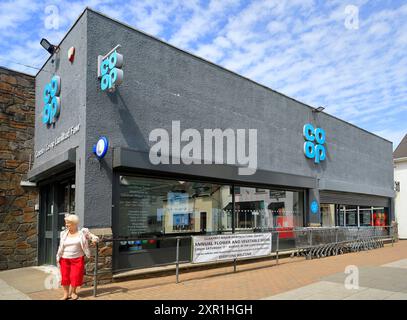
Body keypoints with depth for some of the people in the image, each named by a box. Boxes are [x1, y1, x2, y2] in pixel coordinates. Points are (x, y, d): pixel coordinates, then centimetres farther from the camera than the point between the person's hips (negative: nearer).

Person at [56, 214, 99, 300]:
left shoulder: (82, 232, -2)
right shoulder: (64, 233, 5)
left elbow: (92, 236, 5)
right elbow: (61, 247, 12)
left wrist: (94, 239, -18)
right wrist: (58, 258, 12)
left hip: (77, 259, -2)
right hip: (65, 259, 2)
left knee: (75, 276, -1)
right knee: (65, 276, 2)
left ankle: (73, 292, 22)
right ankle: (66, 294, 17)